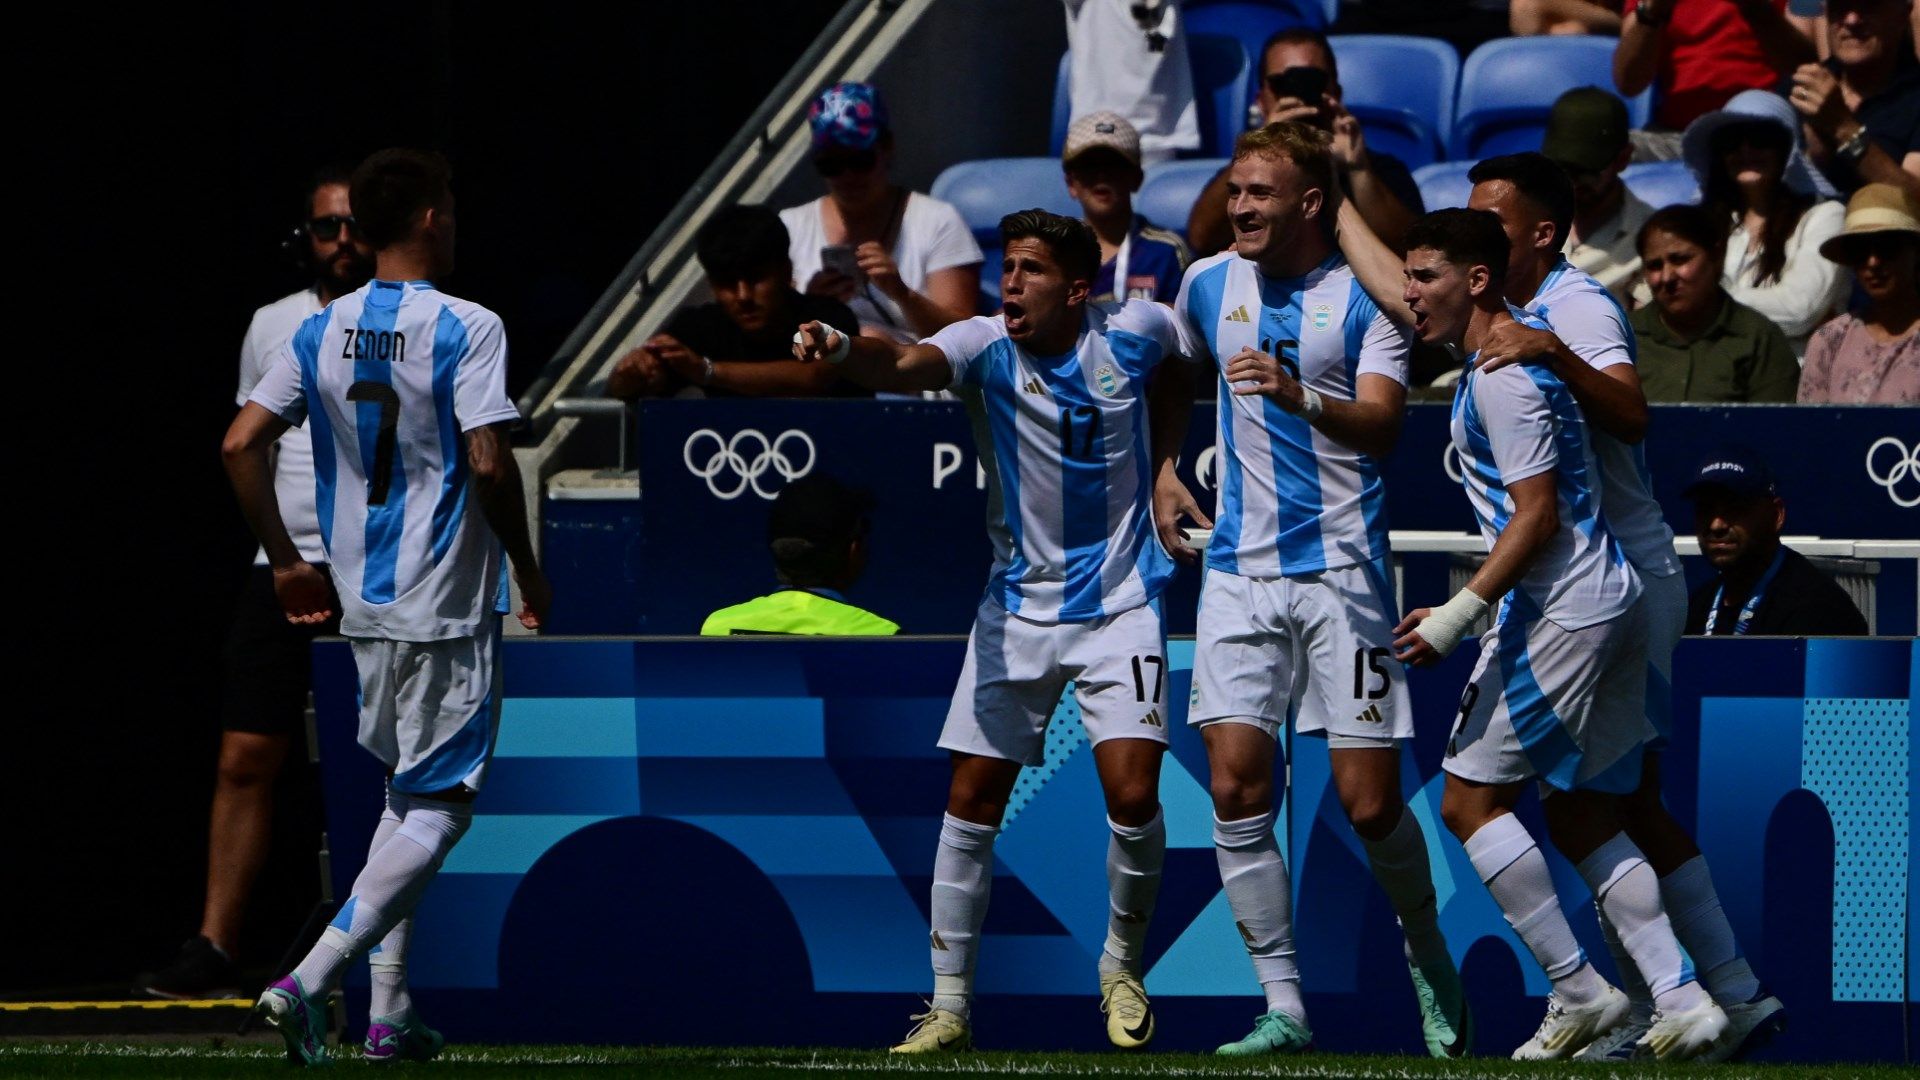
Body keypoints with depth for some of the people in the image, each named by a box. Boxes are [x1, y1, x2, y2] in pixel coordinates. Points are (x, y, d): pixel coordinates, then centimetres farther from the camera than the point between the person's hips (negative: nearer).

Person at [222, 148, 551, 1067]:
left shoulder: (322, 332, 5)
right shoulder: (466, 329, -12)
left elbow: (240, 445, 0)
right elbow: (488, 464, -19)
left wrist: (284, 561, 10)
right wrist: (528, 571, -5)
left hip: (364, 606, 7)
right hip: (447, 607, -7)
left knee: (405, 797, 20)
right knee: (439, 809, -4)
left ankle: (389, 1011, 17)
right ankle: (311, 980, -20)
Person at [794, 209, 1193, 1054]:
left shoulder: (1134, 334, -7)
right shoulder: (984, 346, -12)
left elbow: (1178, 379, 19)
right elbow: (905, 367, -35)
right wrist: (843, 348, -55)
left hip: (1119, 605, -1)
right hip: (1019, 608, 1)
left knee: (1133, 798, -13)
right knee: (972, 803, 0)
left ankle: (1123, 965, 12)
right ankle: (949, 1005, 9)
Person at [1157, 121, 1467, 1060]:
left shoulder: (1365, 295, -4)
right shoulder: (1208, 285, 9)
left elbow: (1382, 422, -17)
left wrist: (1299, 395, -34)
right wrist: (1162, 471, 20)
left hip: (1342, 568, -3)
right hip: (1240, 566, 4)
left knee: (1369, 802, -4)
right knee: (1236, 786, -10)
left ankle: (1429, 961, 24)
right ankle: (1283, 1009, -5)